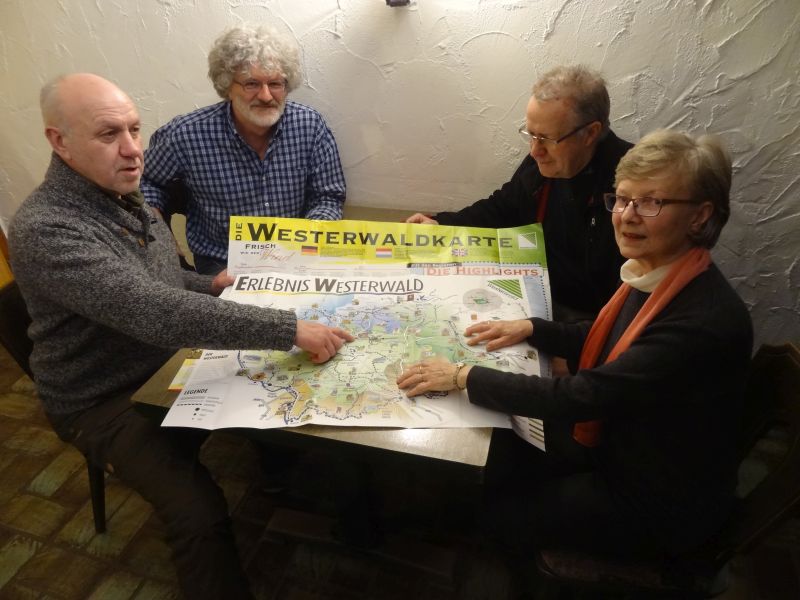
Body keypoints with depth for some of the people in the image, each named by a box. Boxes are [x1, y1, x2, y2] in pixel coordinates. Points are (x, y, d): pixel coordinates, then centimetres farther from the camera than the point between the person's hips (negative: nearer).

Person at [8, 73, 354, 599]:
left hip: (173, 366, 8)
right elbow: (153, 312, -42)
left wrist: (210, 285, 0)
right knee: (202, 514, -25)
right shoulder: (44, 230, -28)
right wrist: (289, 329, -43)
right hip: (109, 402, -8)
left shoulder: (125, 197, 1)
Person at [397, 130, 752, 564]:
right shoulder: (652, 276, -7)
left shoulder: (707, 319, -33)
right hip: (619, 451, 7)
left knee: (507, 513, -1)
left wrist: (463, 376, -30)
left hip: (660, 505, -7)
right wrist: (530, 328, -4)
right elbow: (604, 343, 9)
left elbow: (581, 396, -36)